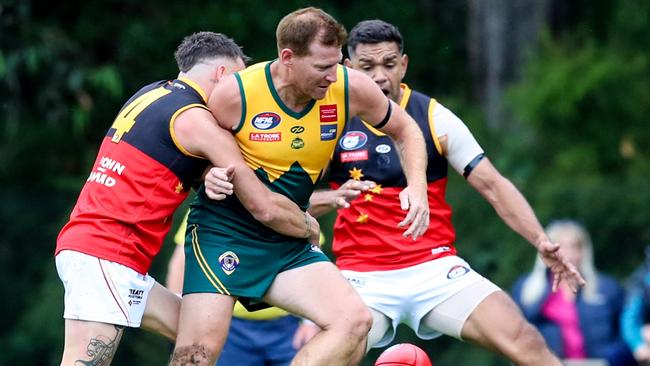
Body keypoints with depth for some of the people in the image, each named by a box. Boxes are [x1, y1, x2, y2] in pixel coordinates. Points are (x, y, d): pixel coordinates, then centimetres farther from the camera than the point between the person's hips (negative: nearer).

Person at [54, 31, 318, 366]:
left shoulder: (151, 94, 18)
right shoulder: (196, 119, -7)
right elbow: (265, 208, -6)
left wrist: (211, 177, -4)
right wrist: (310, 227, 12)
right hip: (106, 254, -10)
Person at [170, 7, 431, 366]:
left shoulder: (351, 88, -9)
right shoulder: (235, 94, -17)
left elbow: (405, 130, 10)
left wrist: (416, 186, -6)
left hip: (289, 241, 4)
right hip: (224, 230, -4)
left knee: (354, 320, -18)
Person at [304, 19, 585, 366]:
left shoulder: (435, 117, 3)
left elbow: (492, 185, 3)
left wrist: (541, 241, -9)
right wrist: (330, 198, -18)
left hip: (436, 269, 1)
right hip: (364, 278, -1)